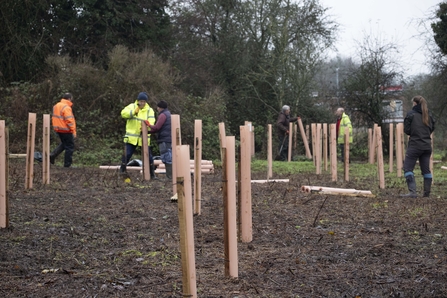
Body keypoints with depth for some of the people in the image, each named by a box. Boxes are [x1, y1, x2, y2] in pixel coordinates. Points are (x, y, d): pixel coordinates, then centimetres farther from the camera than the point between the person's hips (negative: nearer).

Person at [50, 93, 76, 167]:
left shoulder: (56, 106, 10)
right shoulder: (66, 108, -18)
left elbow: (54, 118, 16)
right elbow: (69, 120, -22)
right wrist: (74, 131, -18)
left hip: (58, 129, 9)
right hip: (65, 130, -9)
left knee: (63, 144, 25)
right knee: (69, 147, 1)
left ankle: (52, 155, 12)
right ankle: (67, 164, 3)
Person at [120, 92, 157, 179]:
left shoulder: (149, 110, 2)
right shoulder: (132, 106, 1)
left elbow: (151, 121, -12)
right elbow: (123, 113, -13)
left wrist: (148, 123, -34)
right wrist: (134, 111, -27)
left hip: (144, 137, 1)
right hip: (131, 137, -1)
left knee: (148, 156, 4)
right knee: (127, 155, -2)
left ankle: (152, 174, 15)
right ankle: (121, 171, 12)